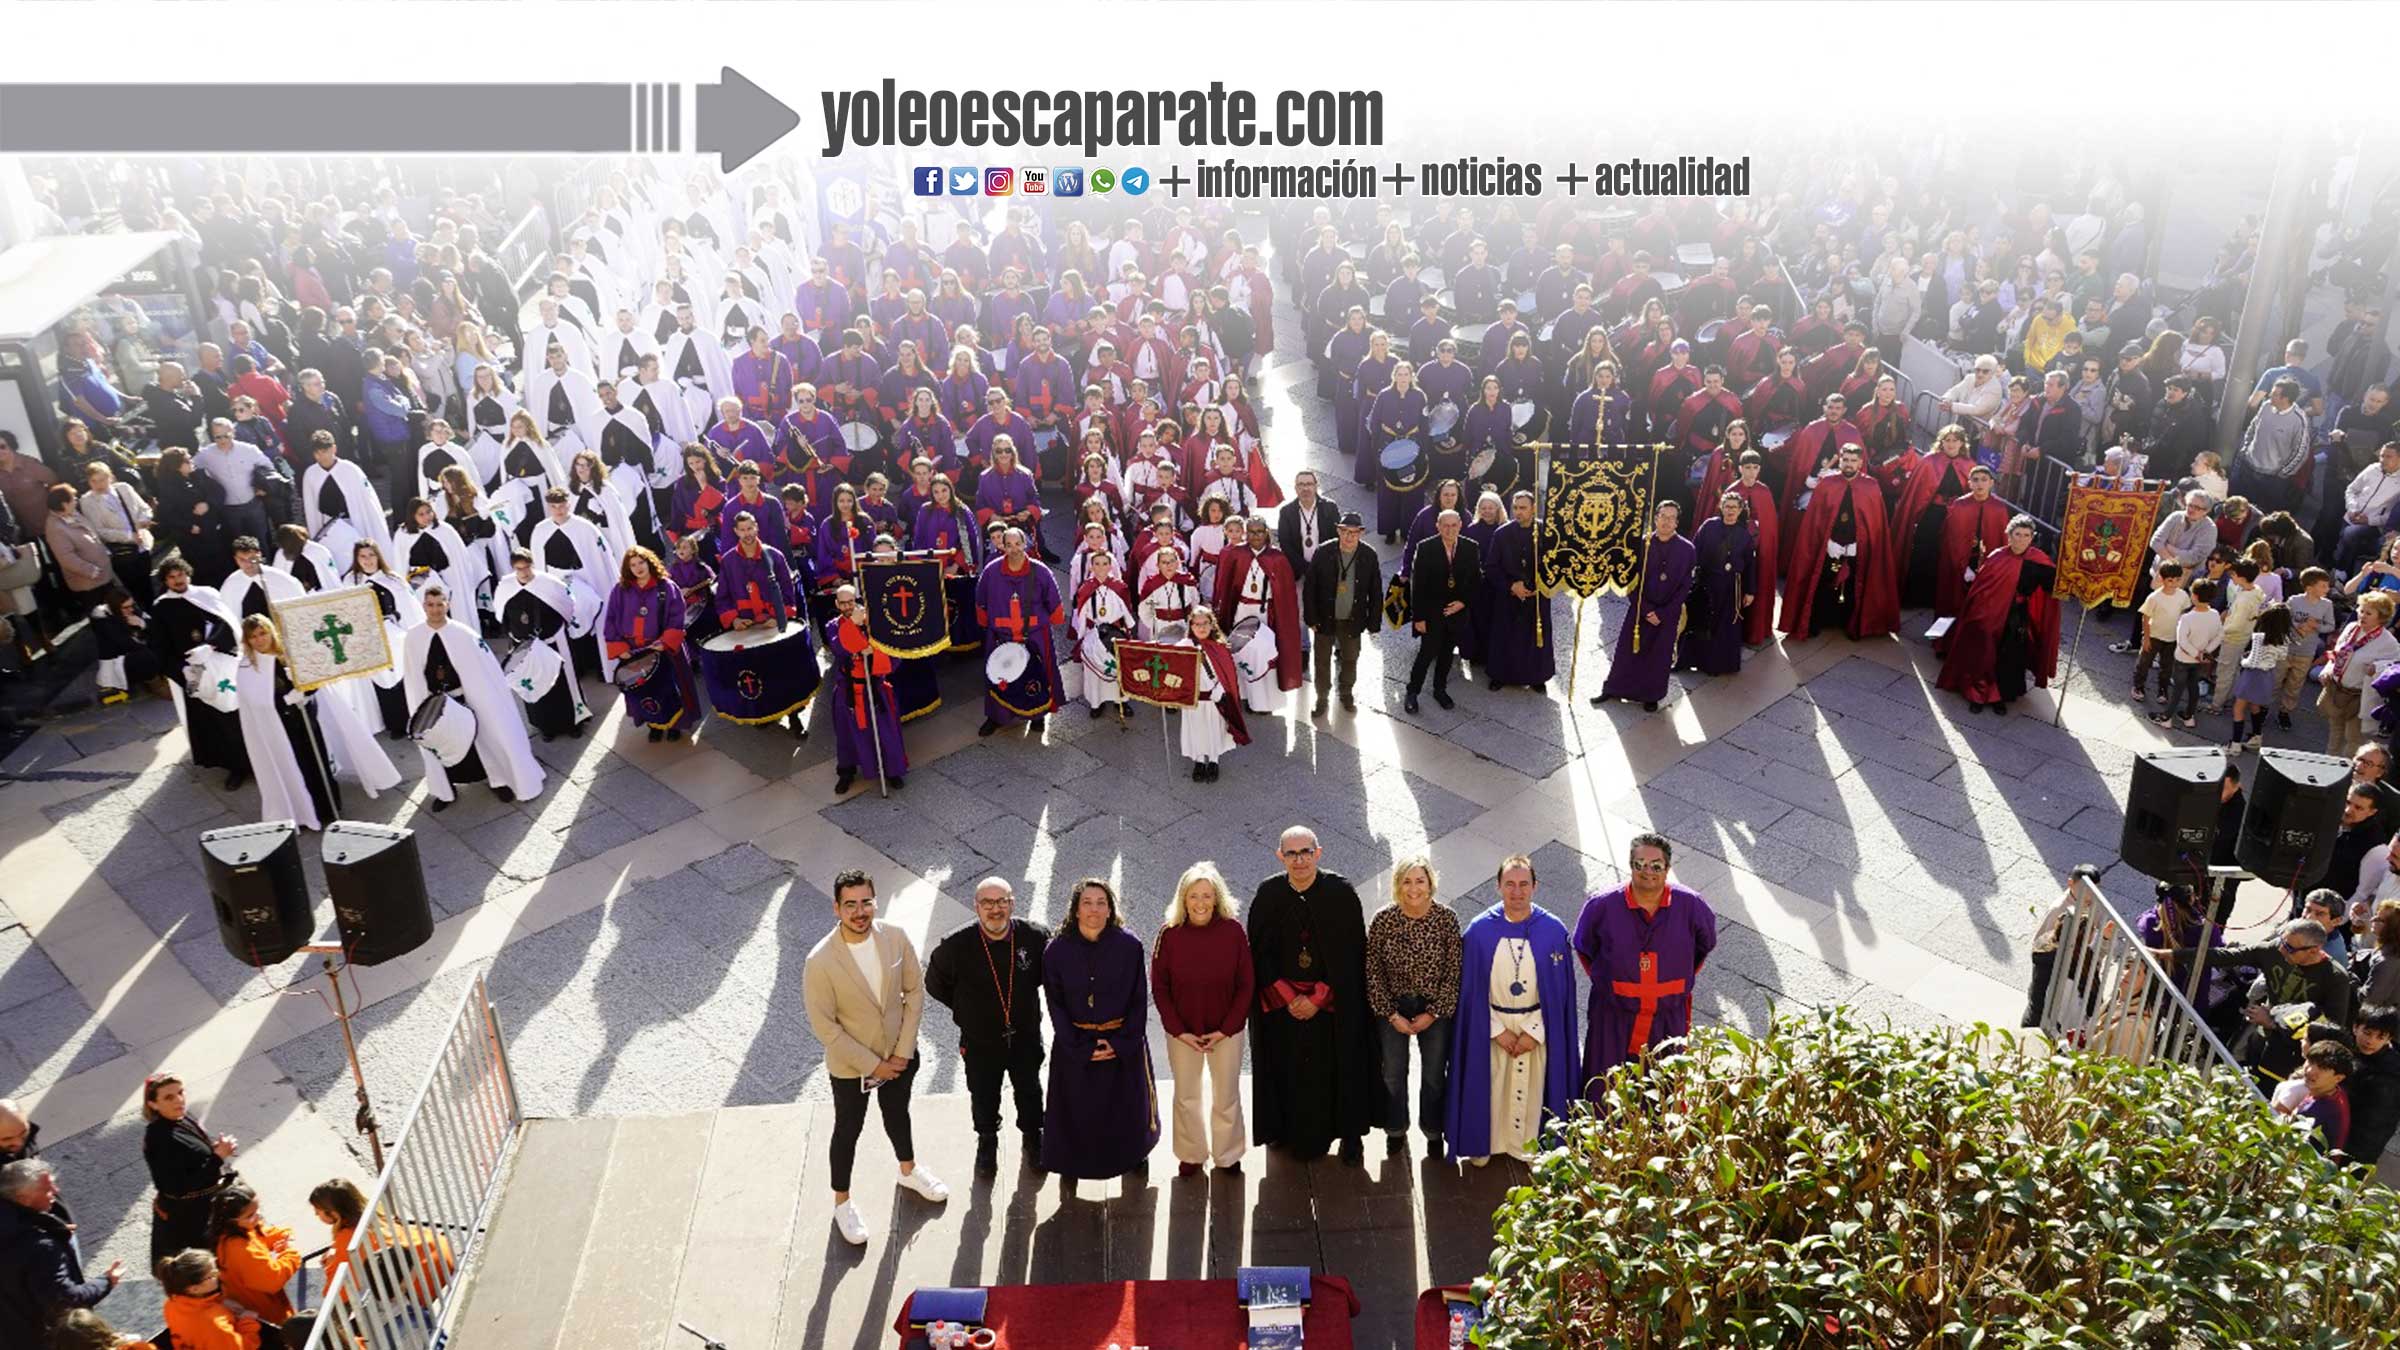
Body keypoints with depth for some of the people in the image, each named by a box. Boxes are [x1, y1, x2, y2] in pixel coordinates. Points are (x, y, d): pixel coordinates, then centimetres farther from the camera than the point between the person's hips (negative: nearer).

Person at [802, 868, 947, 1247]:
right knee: (848, 1131, 18)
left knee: (897, 1115, 28)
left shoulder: (895, 938, -17)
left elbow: (915, 991, -5)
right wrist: (871, 1065, -16)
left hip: (900, 1054, 4)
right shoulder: (820, 961, -29)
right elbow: (824, 1026, -21)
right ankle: (842, 1202, 42)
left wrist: (904, 1050, -9)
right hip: (850, 1064, -3)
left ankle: (908, 1170, 56)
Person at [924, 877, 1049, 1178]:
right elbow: (935, 983, -4)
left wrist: (1025, 993, 0)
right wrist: (965, 1008, 0)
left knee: (1029, 1092, 22)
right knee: (983, 1097, 19)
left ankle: (1032, 1136, 50)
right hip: (980, 1041, -1)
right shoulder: (957, 945, -23)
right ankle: (987, 1141, 48)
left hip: (1025, 1037, 1)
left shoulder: (1034, 936, -21)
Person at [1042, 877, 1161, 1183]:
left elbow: (1139, 1000, -5)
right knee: (1077, 1109, 6)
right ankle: (1072, 1163, 29)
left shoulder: (1129, 946, -10)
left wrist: (1121, 1044, -11)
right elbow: (1056, 1005, -4)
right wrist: (1082, 1050, -10)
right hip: (1074, 1044, 0)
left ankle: (1133, 1155, 40)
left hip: (1124, 1042, 0)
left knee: (1127, 1104, 15)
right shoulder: (1057, 950, -9)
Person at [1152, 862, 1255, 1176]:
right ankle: (1191, 1155, 35)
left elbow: (1246, 984, -6)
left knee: (1226, 1096, 14)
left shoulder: (1233, 931, -13)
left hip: (1226, 1031, 0)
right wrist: (1179, 1031, -8)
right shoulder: (1170, 935, -12)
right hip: (1182, 1033, 0)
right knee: (1186, 1096, 14)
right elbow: (1159, 988, -4)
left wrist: (1226, 1029, -9)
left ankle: (1228, 1155, 35)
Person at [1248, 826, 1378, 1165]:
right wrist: (1288, 997, -9)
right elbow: (1260, 954, 0)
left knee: (1340, 1069, 5)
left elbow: (1350, 952, -8)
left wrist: (1318, 998, -12)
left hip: (1334, 1004, -1)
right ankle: (1300, 1139, 21)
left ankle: (1349, 1137, 20)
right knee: (1291, 1074, 5)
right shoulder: (1267, 895, -3)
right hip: (1282, 1005, 1)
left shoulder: (1341, 892, -8)